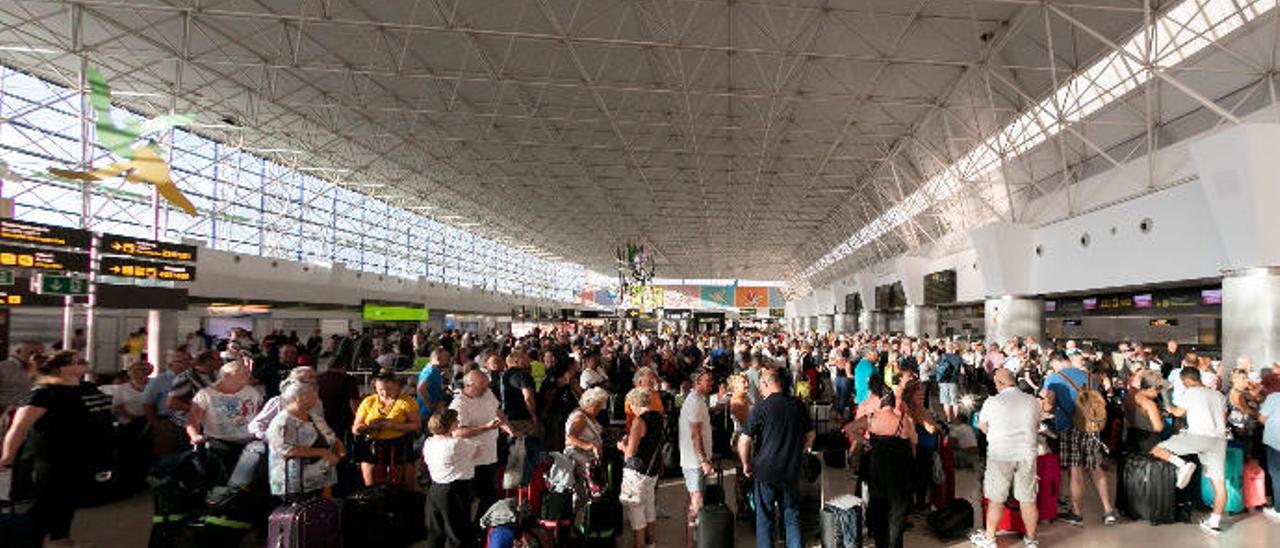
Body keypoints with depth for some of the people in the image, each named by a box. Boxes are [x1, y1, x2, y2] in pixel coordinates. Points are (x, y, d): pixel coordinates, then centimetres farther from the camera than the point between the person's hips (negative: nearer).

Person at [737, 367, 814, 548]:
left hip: (766, 470, -4)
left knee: (765, 518, 9)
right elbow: (810, 435, 10)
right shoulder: (798, 405, -1)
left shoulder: (761, 409, -15)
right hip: (792, 471, 4)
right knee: (792, 516, 15)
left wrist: (746, 464, 0)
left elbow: (744, 441, -15)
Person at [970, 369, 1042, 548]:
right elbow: (1037, 426, 12)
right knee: (1028, 500, 12)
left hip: (1000, 454, -2)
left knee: (996, 500, 8)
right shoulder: (1032, 401, -3)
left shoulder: (992, 402, -9)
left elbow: (982, 425, 6)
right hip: (1027, 454, 3)